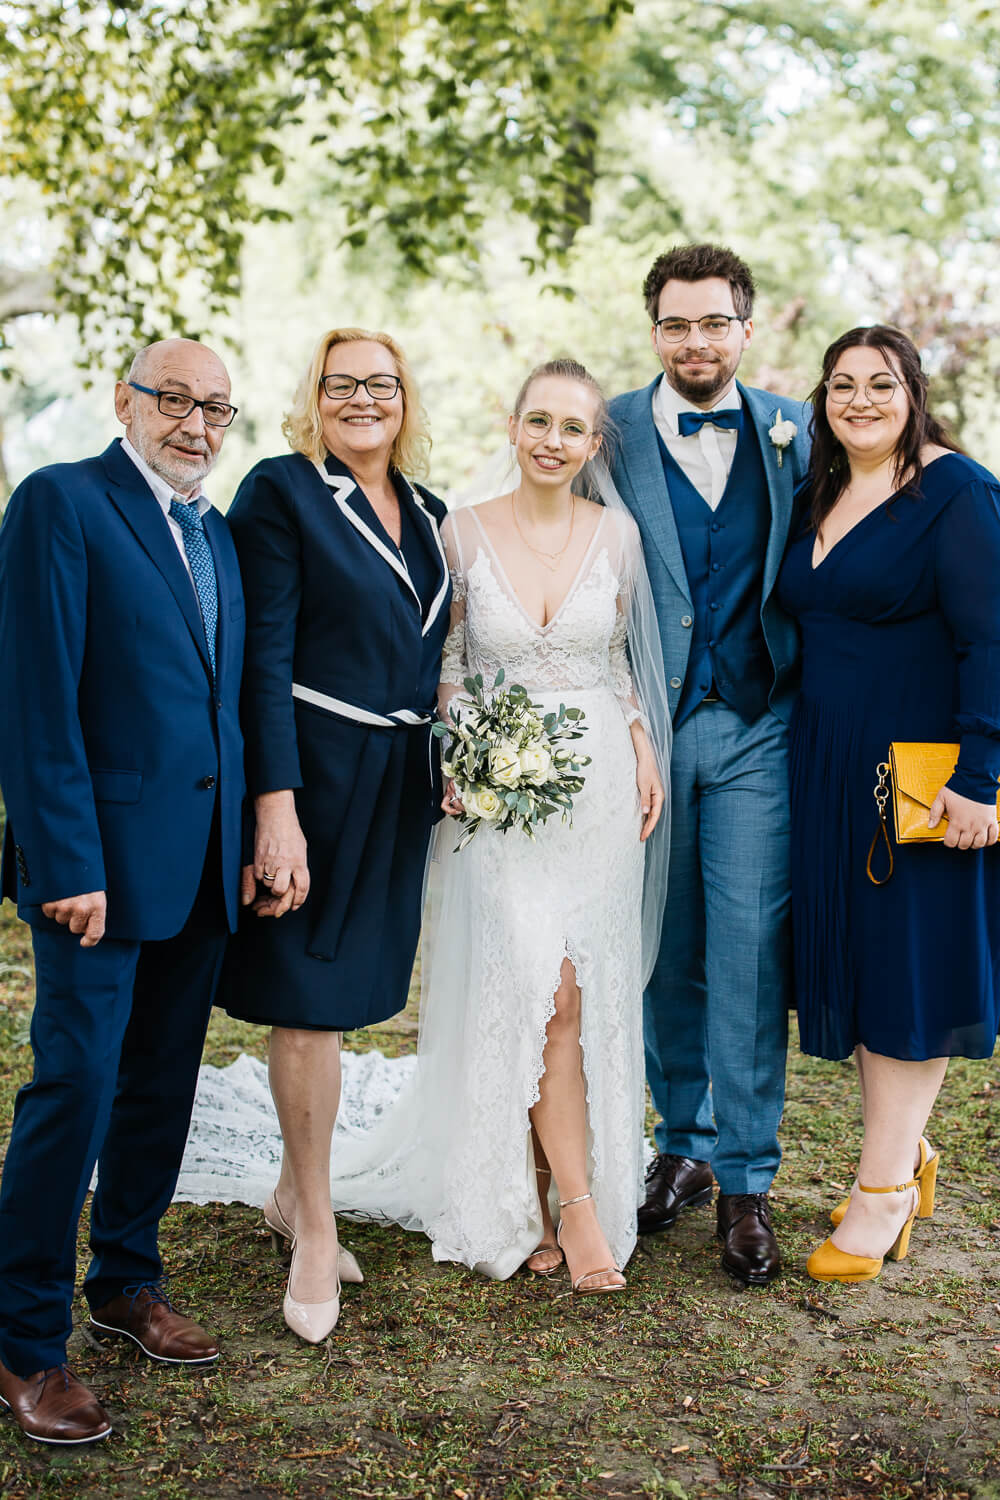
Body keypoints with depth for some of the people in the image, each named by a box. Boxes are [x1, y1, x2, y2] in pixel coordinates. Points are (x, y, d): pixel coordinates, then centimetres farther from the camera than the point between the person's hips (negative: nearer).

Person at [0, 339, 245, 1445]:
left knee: (163, 1082, 15)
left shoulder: (215, 533, 15)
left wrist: (247, 841, 8)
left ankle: (126, 1280, 32)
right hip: (103, 859, -7)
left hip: (202, 864, 7)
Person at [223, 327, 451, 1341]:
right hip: (315, 772, -6)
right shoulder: (282, 492, -8)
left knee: (341, 989, 15)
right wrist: (276, 806, -19)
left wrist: (448, 769, 10)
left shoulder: (425, 514, 12)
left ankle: (295, 1190, 32)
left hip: (399, 784, 7)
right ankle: (313, 1229, 16)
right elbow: (265, 658, -13)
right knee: (310, 999, 1)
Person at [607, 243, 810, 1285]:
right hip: (645, 729, 0)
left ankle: (745, 1181, 10)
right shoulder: (610, 434, 1)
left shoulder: (791, 433, 5)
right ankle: (683, 1145, 27)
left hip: (755, 729, 0)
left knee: (748, 952, -2)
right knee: (665, 953, 10)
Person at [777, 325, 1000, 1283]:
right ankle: (905, 1151, 27)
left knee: (909, 961, 0)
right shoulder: (818, 500, 11)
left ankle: (885, 1186, 10)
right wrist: (802, 756, 8)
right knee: (850, 953, 11)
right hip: (828, 765, 7)